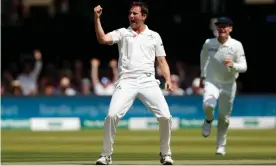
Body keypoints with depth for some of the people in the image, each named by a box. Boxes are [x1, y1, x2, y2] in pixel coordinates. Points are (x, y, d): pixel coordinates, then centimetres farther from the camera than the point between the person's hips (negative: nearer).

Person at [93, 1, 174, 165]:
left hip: (148, 82, 1)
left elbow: (162, 61, 14)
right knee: (112, 115, -19)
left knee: (165, 116, -12)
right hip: (126, 82, -1)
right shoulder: (122, 33, 13)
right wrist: (97, 18, -14)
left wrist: (168, 80, -1)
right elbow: (103, 39, -4)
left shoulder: (154, 36, 16)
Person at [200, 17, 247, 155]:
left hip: (229, 84, 0)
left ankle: (220, 146, 26)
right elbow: (203, 57, 16)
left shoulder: (236, 45, -12)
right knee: (208, 105, -29)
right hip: (212, 82, 0)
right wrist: (203, 75, 19)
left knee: (224, 117, 7)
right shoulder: (208, 43, -6)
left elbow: (244, 67, -15)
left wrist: (233, 65, -35)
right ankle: (209, 120, 7)